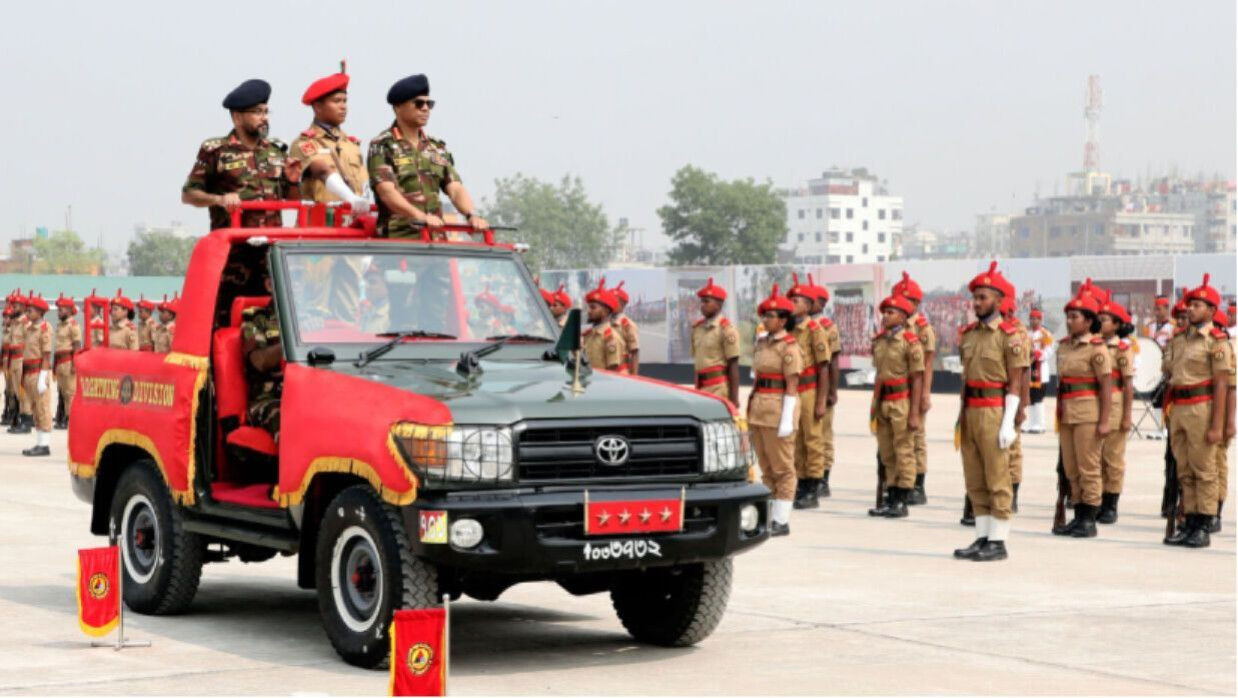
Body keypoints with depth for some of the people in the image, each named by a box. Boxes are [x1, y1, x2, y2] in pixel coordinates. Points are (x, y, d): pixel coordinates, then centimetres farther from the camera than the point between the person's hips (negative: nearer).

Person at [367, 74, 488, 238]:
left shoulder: (437, 148, 19)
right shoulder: (382, 146, 1)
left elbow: (455, 188, 9)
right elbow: (386, 192, -13)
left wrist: (471, 214, -14)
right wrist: (421, 216, -29)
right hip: (398, 238, -5)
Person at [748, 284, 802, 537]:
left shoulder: (788, 347, -10)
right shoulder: (761, 343, 12)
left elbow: (792, 385, -13)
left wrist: (787, 419, -18)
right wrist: (751, 411, 16)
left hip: (777, 409, -8)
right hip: (758, 410, 8)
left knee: (782, 468, -1)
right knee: (766, 467, 11)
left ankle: (781, 521, 2)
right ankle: (769, 517, 17)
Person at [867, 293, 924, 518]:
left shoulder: (910, 341, -9)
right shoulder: (879, 341, 11)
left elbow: (917, 379, -10)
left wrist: (914, 413, -14)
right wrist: (874, 404, 16)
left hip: (901, 401, -7)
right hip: (883, 401, 7)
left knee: (904, 453, -2)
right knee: (886, 454, 10)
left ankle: (902, 502, 2)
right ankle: (891, 498, 17)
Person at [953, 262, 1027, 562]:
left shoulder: (1009, 337, -8)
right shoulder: (968, 334, 13)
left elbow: (1015, 385, -9)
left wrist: (1008, 423, -16)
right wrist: (960, 415, 16)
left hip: (994, 412, -7)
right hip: (970, 412, 7)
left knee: (997, 480, -3)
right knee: (975, 481, 10)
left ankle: (998, 542, 0)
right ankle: (982, 538, 16)